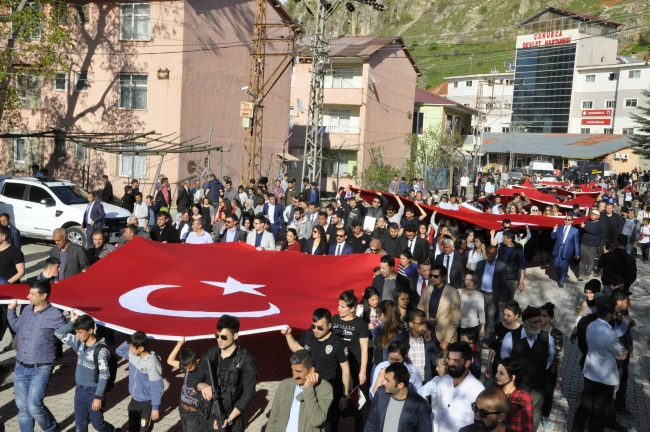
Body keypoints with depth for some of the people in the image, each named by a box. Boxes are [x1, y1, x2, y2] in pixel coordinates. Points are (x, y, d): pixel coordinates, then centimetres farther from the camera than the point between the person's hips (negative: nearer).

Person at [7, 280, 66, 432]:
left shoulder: (54, 315, -14)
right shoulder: (27, 310, 5)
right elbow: (16, 327, 26)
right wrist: (11, 309, 20)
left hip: (41, 369, -6)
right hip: (20, 367, 6)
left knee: (33, 406, -11)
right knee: (22, 406, 12)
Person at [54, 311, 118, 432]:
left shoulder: (101, 349, -21)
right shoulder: (79, 343, 0)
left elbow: (104, 375, -21)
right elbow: (59, 333, 5)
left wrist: (98, 397, -22)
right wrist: (72, 321, -6)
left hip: (93, 392, -7)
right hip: (80, 390, 7)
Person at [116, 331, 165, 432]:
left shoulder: (151, 363, -28)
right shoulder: (132, 355, -6)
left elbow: (156, 387, -23)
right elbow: (119, 350, 11)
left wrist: (155, 407, -18)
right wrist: (130, 342, -8)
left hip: (147, 403, -7)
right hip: (134, 400, 7)